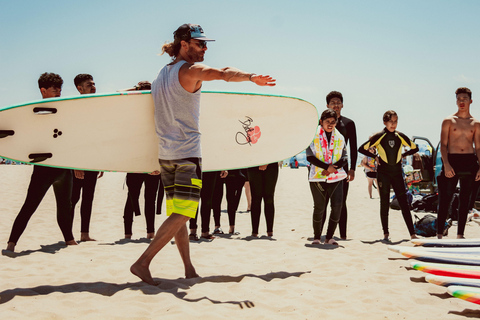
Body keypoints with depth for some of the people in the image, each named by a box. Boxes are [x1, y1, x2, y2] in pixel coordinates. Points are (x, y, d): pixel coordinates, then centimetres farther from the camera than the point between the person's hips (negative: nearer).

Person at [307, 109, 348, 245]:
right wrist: (327, 167, -14)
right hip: (317, 177, -3)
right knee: (319, 207, -5)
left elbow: (344, 158, 8)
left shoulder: (339, 137, 12)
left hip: (336, 176, 3)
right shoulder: (313, 136, 2)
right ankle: (317, 237, 11)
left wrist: (333, 168, -11)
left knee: (338, 205, -7)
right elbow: (310, 157, -6)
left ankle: (329, 237, 6)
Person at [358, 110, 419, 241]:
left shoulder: (400, 136, 5)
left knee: (404, 203, 0)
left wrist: (402, 155, 9)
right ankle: (386, 234, 9)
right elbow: (362, 149, -2)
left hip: (397, 172, 2)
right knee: (384, 203, 1)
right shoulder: (379, 136, -4)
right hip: (383, 172, -2)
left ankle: (413, 234, 1)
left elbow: (415, 148, 19)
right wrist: (375, 157, -2)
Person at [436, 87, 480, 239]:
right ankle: (439, 235, -1)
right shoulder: (448, 121, 4)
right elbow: (443, 145, -1)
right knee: (445, 199, -6)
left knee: (465, 200, 6)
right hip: (452, 160, -3)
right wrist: (446, 165, -14)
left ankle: (460, 235, 14)